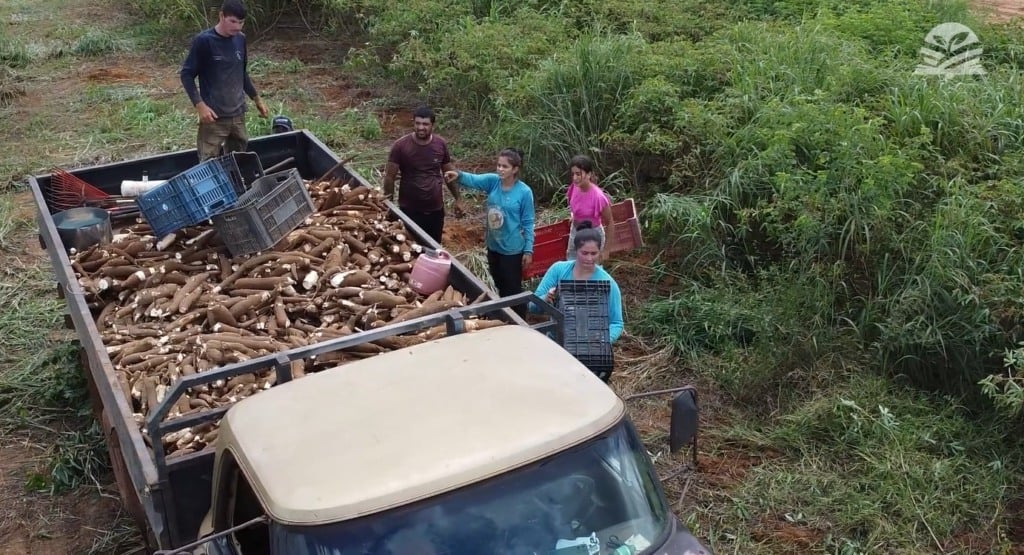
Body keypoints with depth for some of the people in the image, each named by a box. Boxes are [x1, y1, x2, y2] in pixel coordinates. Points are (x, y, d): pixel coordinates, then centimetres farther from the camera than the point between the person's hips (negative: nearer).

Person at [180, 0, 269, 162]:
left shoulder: (240, 39, 7)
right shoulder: (203, 40, -10)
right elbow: (187, 75, -7)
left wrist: (257, 99, 21)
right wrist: (200, 105, -17)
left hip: (238, 114, 6)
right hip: (214, 117, -6)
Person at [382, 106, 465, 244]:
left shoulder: (441, 144, -3)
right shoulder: (400, 146, -13)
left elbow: (449, 173, 9)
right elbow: (390, 176, -7)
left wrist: (458, 198, 10)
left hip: (436, 209, 3)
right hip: (410, 210, -3)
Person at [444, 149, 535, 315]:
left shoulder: (524, 192, -16)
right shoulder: (493, 181, -5)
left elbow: (528, 223, -11)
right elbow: (473, 180, -22)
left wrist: (528, 250, -10)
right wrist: (459, 175, -44)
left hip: (512, 249, -5)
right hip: (493, 246, 5)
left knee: (513, 289, 6)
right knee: (499, 286, 21)